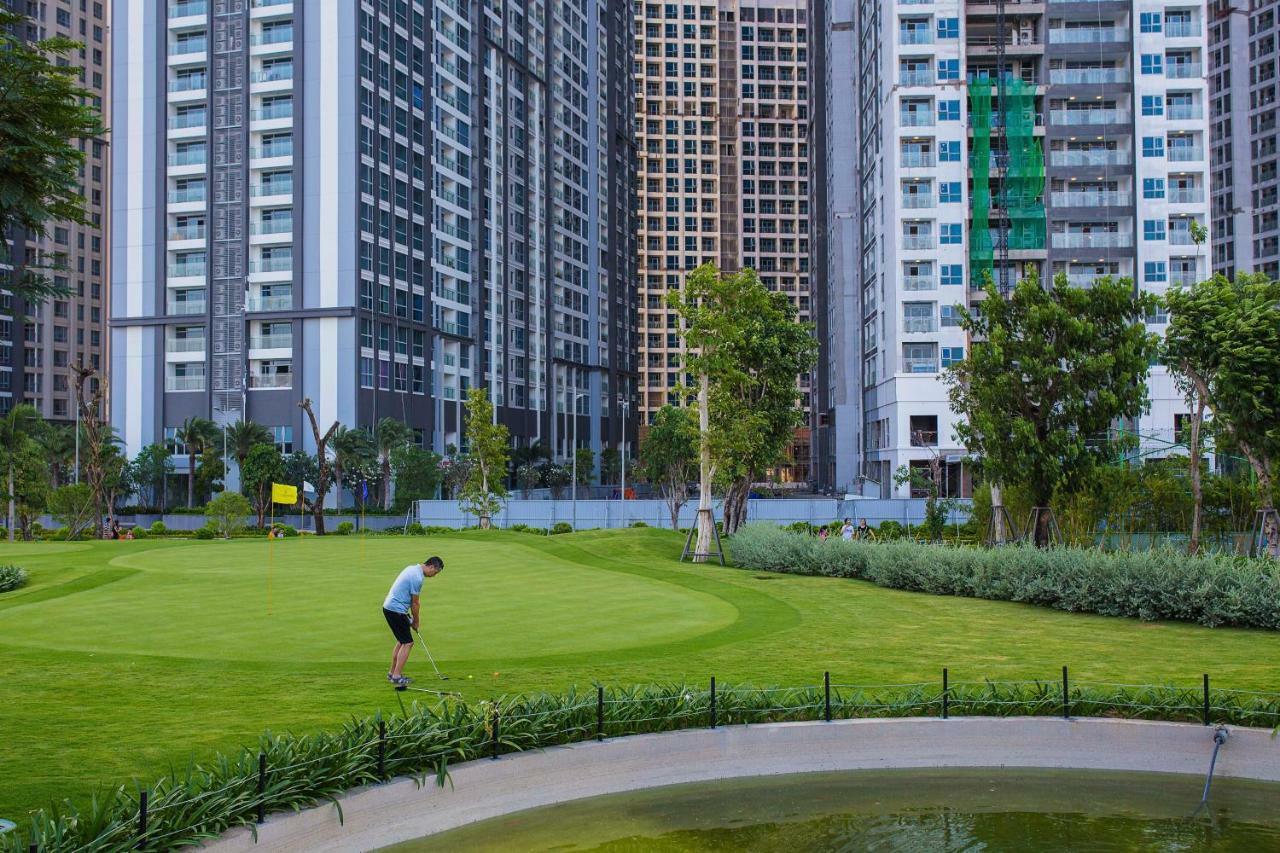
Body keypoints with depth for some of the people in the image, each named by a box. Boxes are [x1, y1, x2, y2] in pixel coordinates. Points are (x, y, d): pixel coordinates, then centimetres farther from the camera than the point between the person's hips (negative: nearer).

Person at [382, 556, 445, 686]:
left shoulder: (412, 568, 11)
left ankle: (392, 673, 24)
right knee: (407, 643, -6)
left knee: (401, 641, 19)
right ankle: (396, 676, -7)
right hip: (396, 610, -10)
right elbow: (415, 603, -11)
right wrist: (416, 622, 3)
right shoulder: (417, 578, -20)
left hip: (389, 607, 10)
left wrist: (410, 617, 16)